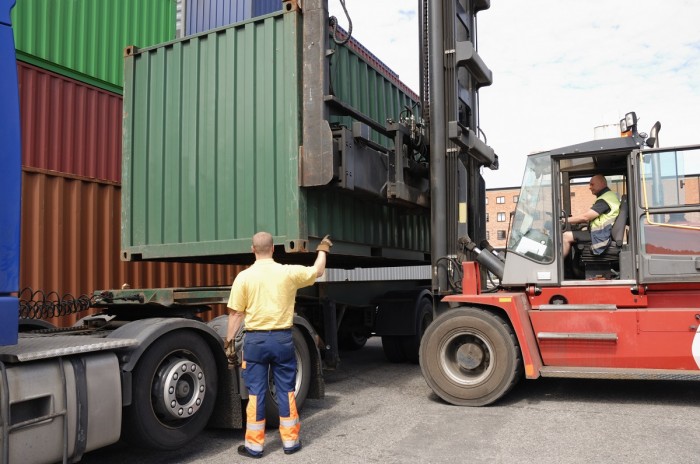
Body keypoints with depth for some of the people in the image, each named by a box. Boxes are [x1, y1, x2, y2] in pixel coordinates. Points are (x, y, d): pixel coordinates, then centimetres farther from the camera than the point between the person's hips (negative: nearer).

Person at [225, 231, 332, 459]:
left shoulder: (244, 277, -6)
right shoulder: (288, 272, -3)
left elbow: (236, 314, -5)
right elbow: (317, 271, 14)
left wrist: (229, 341, 4)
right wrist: (323, 250, 31)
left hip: (255, 339, -1)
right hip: (282, 338, 1)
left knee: (256, 393, 7)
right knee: (286, 391, 11)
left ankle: (254, 445, 15)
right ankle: (290, 441, 21)